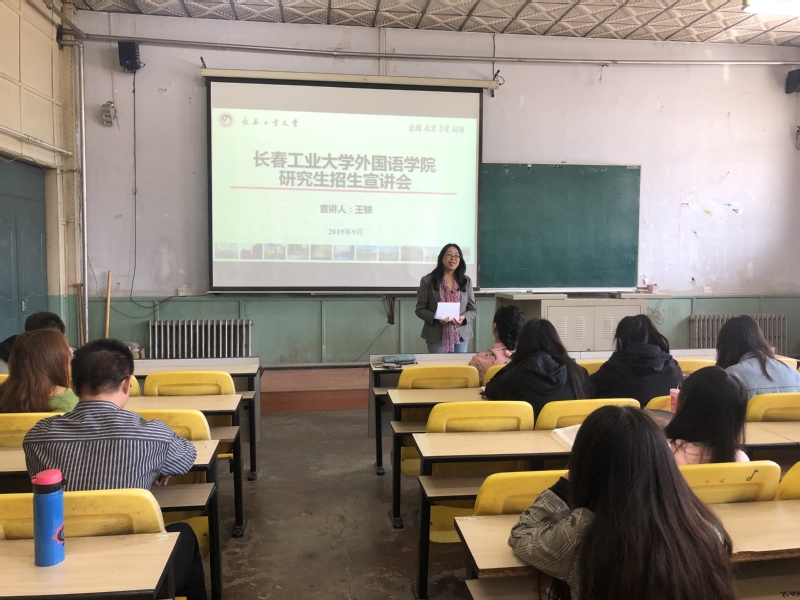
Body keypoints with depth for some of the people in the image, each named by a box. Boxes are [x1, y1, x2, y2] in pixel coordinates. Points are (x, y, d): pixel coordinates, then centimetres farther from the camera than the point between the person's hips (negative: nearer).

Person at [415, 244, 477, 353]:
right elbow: (420, 309, -3)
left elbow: (473, 309, 7)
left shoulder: (466, 281, 6)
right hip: (436, 337, -2)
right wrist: (436, 318, -20)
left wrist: (463, 318, -14)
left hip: (461, 336, 3)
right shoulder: (428, 281, -2)